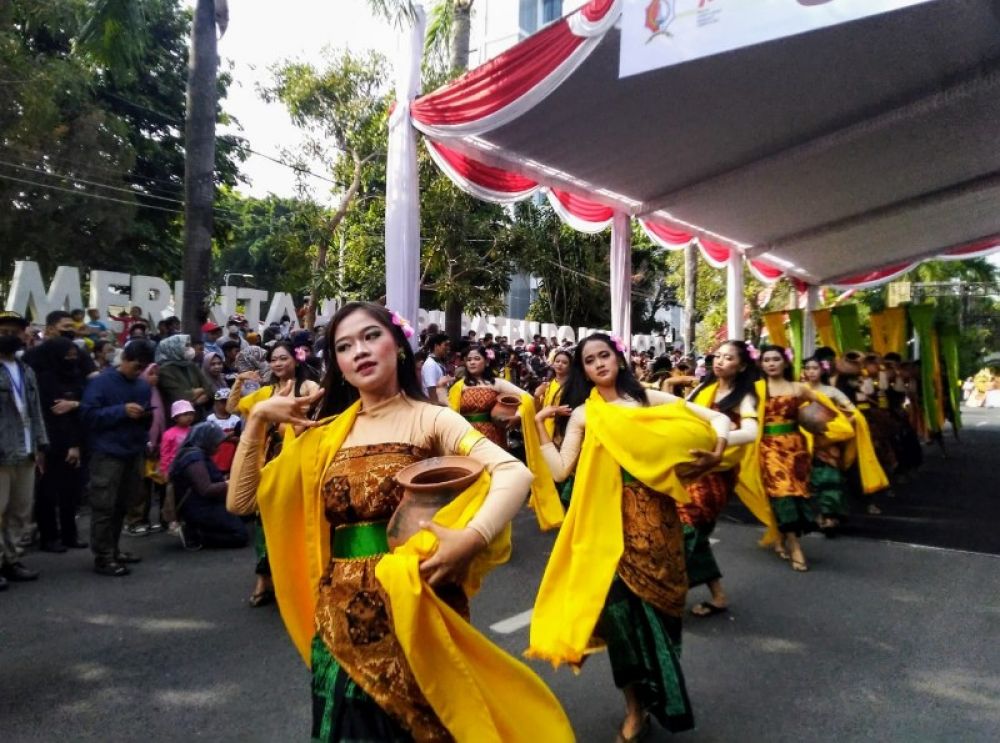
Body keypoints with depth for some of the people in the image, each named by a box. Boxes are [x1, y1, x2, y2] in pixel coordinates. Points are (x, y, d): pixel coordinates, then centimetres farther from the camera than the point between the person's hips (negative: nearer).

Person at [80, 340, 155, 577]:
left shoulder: (144, 385, 11)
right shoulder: (101, 382, -6)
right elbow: (88, 414, -13)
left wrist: (147, 416, -2)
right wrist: (122, 410, -21)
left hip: (134, 453, 6)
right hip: (107, 454, -6)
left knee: (122, 505, 12)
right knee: (104, 506, -3)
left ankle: (113, 550, 24)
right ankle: (103, 557, 3)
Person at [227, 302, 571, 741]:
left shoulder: (429, 419, -7)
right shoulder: (326, 434, 5)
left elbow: (516, 474, -19)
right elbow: (241, 500, 7)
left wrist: (473, 539, -34)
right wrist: (258, 419, -3)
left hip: (413, 615, -3)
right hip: (341, 623, 4)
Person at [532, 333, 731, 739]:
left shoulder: (649, 398, 5)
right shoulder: (582, 414, 6)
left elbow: (717, 418, 2)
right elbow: (560, 470, -2)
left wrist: (719, 441, -18)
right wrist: (540, 427, -2)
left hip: (654, 513, 0)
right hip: (610, 518, 0)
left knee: (654, 595, 6)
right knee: (619, 599, 0)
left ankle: (652, 696, 30)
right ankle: (636, 705, 20)